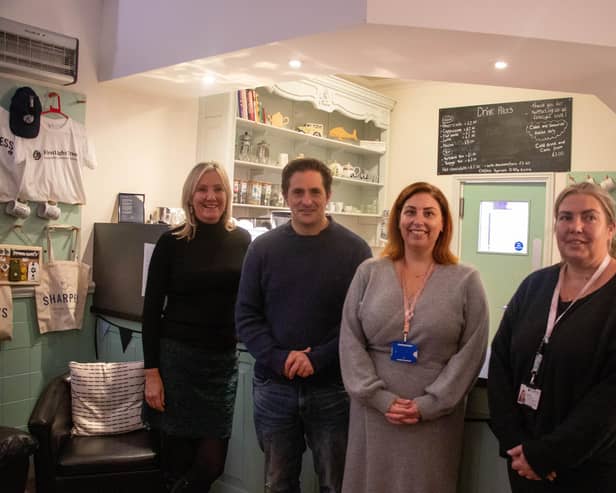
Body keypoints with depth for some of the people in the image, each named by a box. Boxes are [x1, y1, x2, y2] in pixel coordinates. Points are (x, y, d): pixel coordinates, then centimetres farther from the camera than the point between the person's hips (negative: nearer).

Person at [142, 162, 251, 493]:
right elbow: (152, 309, -3)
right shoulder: (171, 243, -4)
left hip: (223, 358, 3)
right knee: (177, 455, 7)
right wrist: (151, 372, -6)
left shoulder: (241, 240, 3)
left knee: (212, 460, 5)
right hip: (177, 356, -2)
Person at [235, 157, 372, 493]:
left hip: (332, 389, -2)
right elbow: (246, 316, 0)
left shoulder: (354, 249, -5)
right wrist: (279, 359, -15)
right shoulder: (263, 248, 1)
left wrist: (317, 359, -18)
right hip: (273, 387, 2)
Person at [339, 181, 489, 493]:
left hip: (435, 418, -1)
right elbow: (350, 343, -1)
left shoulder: (466, 281, 0)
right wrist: (380, 398, -9)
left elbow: (470, 352, -4)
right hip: (373, 414, 1)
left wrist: (429, 404, -11)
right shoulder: (369, 273, 3)